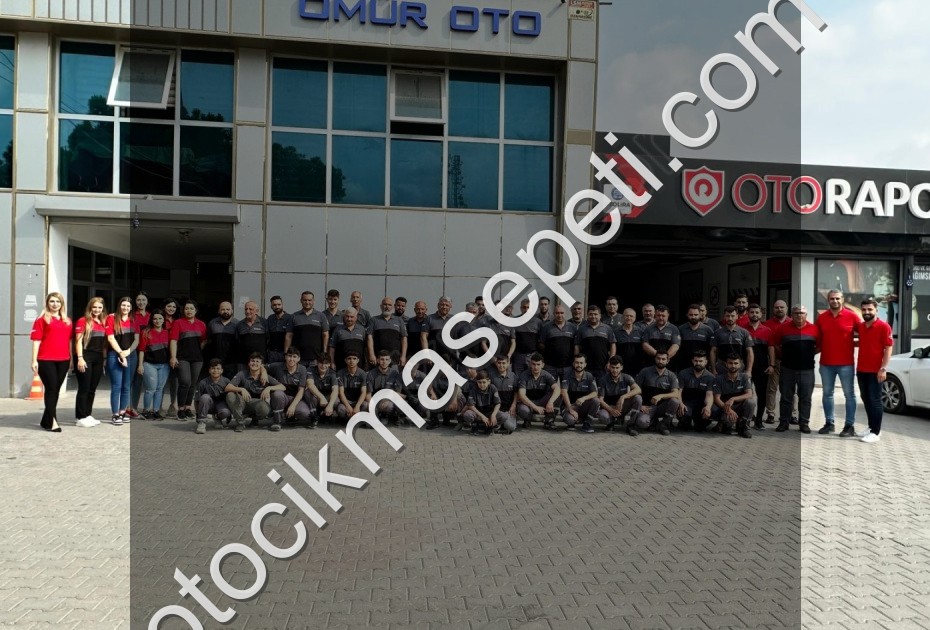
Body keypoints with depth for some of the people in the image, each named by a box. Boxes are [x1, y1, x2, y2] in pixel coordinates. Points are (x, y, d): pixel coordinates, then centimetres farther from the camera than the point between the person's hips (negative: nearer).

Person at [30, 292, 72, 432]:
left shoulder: (67, 321, 14)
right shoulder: (42, 319, 0)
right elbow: (36, 340, -4)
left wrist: (71, 358, 13)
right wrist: (34, 360, -10)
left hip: (63, 360, 5)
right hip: (46, 360, -5)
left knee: (56, 390, 9)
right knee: (51, 389, -6)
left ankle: (46, 420, 19)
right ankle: (52, 421, -3)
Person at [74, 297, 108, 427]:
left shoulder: (103, 323, 15)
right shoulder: (83, 321, -4)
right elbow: (78, 341, -9)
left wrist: (105, 358, 12)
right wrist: (80, 358, -17)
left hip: (98, 359, 6)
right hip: (86, 357, -6)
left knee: (92, 389, 11)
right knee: (84, 389, -3)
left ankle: (88, 415, 20)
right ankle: (81, 418, 1)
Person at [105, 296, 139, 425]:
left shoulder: (133, 321, 10)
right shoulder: (111, 318, 0)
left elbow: (137, 339, 6)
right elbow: (110, 338, -5)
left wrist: (128, 351, -10)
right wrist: (120, 353, -10)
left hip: (131, 355, 4)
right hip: (115, 355, -4)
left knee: (127, 386, 7)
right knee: (116, 386, -6)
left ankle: (123, 412, 16)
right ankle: (114, 415, -1)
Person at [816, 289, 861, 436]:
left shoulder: (852, 316, -4)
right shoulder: (821, 318, 5)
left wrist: (854, 343, -6)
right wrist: (819, 348, 4)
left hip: (846, 363, -3)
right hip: (826, 363, 3)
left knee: (849, 395, 2)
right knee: (827, 394, 9)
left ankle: (850, 425, 8)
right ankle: (829, 423, 18)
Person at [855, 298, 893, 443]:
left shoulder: (884, 326, -10)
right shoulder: (860, 326, 9)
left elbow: (888, 348, -13)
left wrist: (883, 368, -18)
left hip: (875, 371, -7)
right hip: (861, 370, 7)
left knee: (875, 401, -2)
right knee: (866, 399, 12)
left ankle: (876, 432, 3)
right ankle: (872, 427, 23)